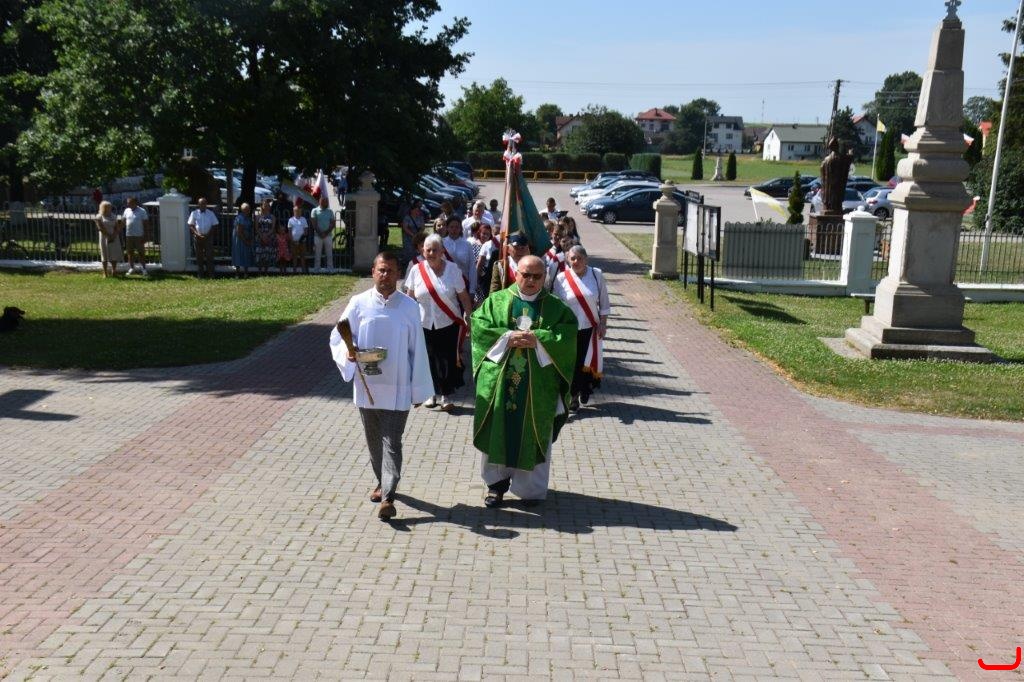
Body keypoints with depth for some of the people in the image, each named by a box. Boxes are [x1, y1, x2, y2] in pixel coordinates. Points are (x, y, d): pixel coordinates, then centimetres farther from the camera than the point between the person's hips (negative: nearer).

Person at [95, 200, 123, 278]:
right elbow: (100, 228, -10)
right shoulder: (99, 217, -1)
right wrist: (109, 236, -14)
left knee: (114, 254, 0)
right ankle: (105, 273, 0)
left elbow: (117, 228, 4)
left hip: (114, 238, 3)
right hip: (104, 237, -3)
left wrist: (113, 236, -11)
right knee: (105, 255, -2)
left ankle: (114, 271, 8)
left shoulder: (113, 216, 10)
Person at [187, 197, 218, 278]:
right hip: (197, 237, 1)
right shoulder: (194, 213, 3)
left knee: (209, 255, -4)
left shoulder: (210, 213, 3)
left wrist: (208, 234, -9)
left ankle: (210, 273, 2)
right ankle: (199, 274, 13)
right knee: (199, 256, 5)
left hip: (208, 237, 0)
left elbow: (214, 225, 4)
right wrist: (197, 234, -12)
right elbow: (191, 225, 3)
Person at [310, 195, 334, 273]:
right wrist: (320, 233, -11)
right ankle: (317, 268, 3)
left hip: (328, 235, 2)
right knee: (317, 253, 0)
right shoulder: (315, 211, 3)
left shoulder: (330, 211, 9)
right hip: (318, 235, -2)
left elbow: (332, 224, 3)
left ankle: (330, 268, 3)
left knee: (329, 253, 1)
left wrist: (326, 233, -9)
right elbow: (314, 224, -3)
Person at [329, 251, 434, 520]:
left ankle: (388, 496, -9)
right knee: (373, 441, 15)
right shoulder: (359, 303, 0)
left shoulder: (409, 306, -2)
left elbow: (417, 350, 1)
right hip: (366, 386, 2)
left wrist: (418, 389, 1)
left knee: (392, 443, -6)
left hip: (397, 389, -2)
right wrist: (348, 352, -20)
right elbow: (337, 337, 3)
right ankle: (382, 482, 35)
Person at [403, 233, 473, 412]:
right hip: (425, 324, 2)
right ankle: (433, 393, 24)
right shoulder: (417, 270, -1)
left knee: (448, 360, 1)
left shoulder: (452, 269, -5)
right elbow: (410, 297, 6)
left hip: (449, 324, -2)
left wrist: (469, 317, -3)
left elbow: (463, 296, -1)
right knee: (429, 359, 8)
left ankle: (446, 396, 13)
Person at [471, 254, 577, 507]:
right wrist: (507, 337, -16)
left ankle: (532, 487, 20)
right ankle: (497, 482, 21)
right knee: (497, 431, 6)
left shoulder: (556, 307, 5)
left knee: (534, 435, 6)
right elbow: (478, 325, -5)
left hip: (538, 384, 0)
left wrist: (538, 340, -18)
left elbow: (568, 334, -7)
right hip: (499, 380, 1)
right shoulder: (496, 301, 6)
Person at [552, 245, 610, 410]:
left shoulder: (596, 275, -3)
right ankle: (573, 397, 12)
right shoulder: (561, 278, -7)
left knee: (589, 362, 7)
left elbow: (604, 303, 3)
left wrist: (603, 323, -1)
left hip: (590, 328, 1)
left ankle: (585, 391, 30)